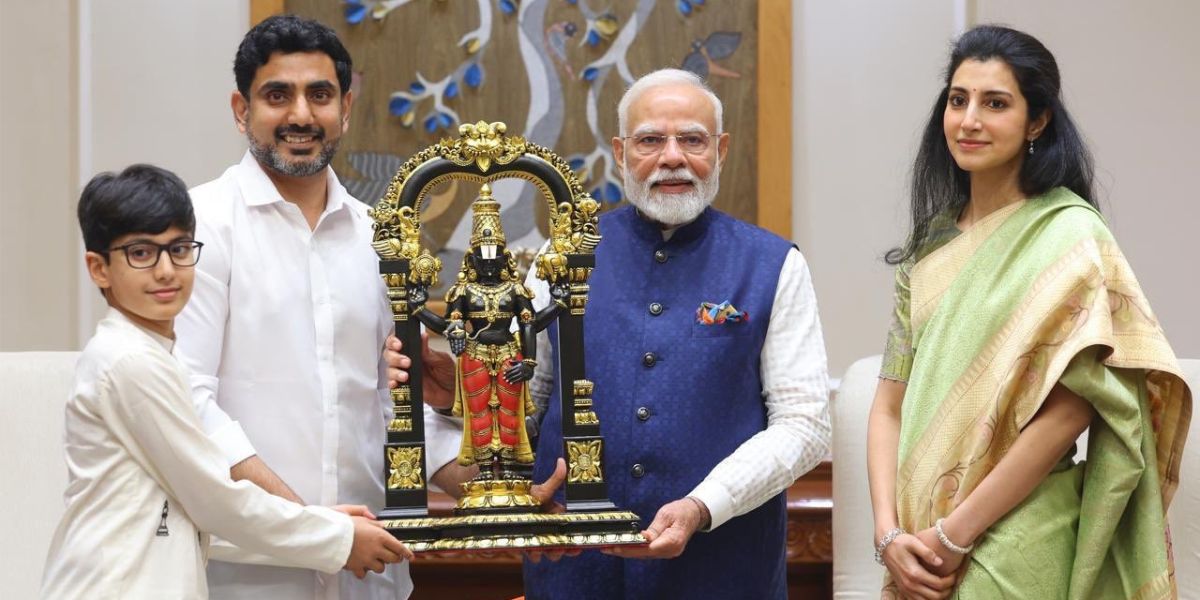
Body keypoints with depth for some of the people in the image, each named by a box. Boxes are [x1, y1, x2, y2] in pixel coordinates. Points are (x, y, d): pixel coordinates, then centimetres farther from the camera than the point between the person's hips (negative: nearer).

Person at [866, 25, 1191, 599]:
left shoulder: (1071, 238, -8)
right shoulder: (931, 245, 9)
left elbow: (1069, 410, -15)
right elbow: (891, 404, 7)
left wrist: (955, 534, -14)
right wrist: (889, 531, -7)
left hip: (1014, 551, -5)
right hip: (919, 552, 5)